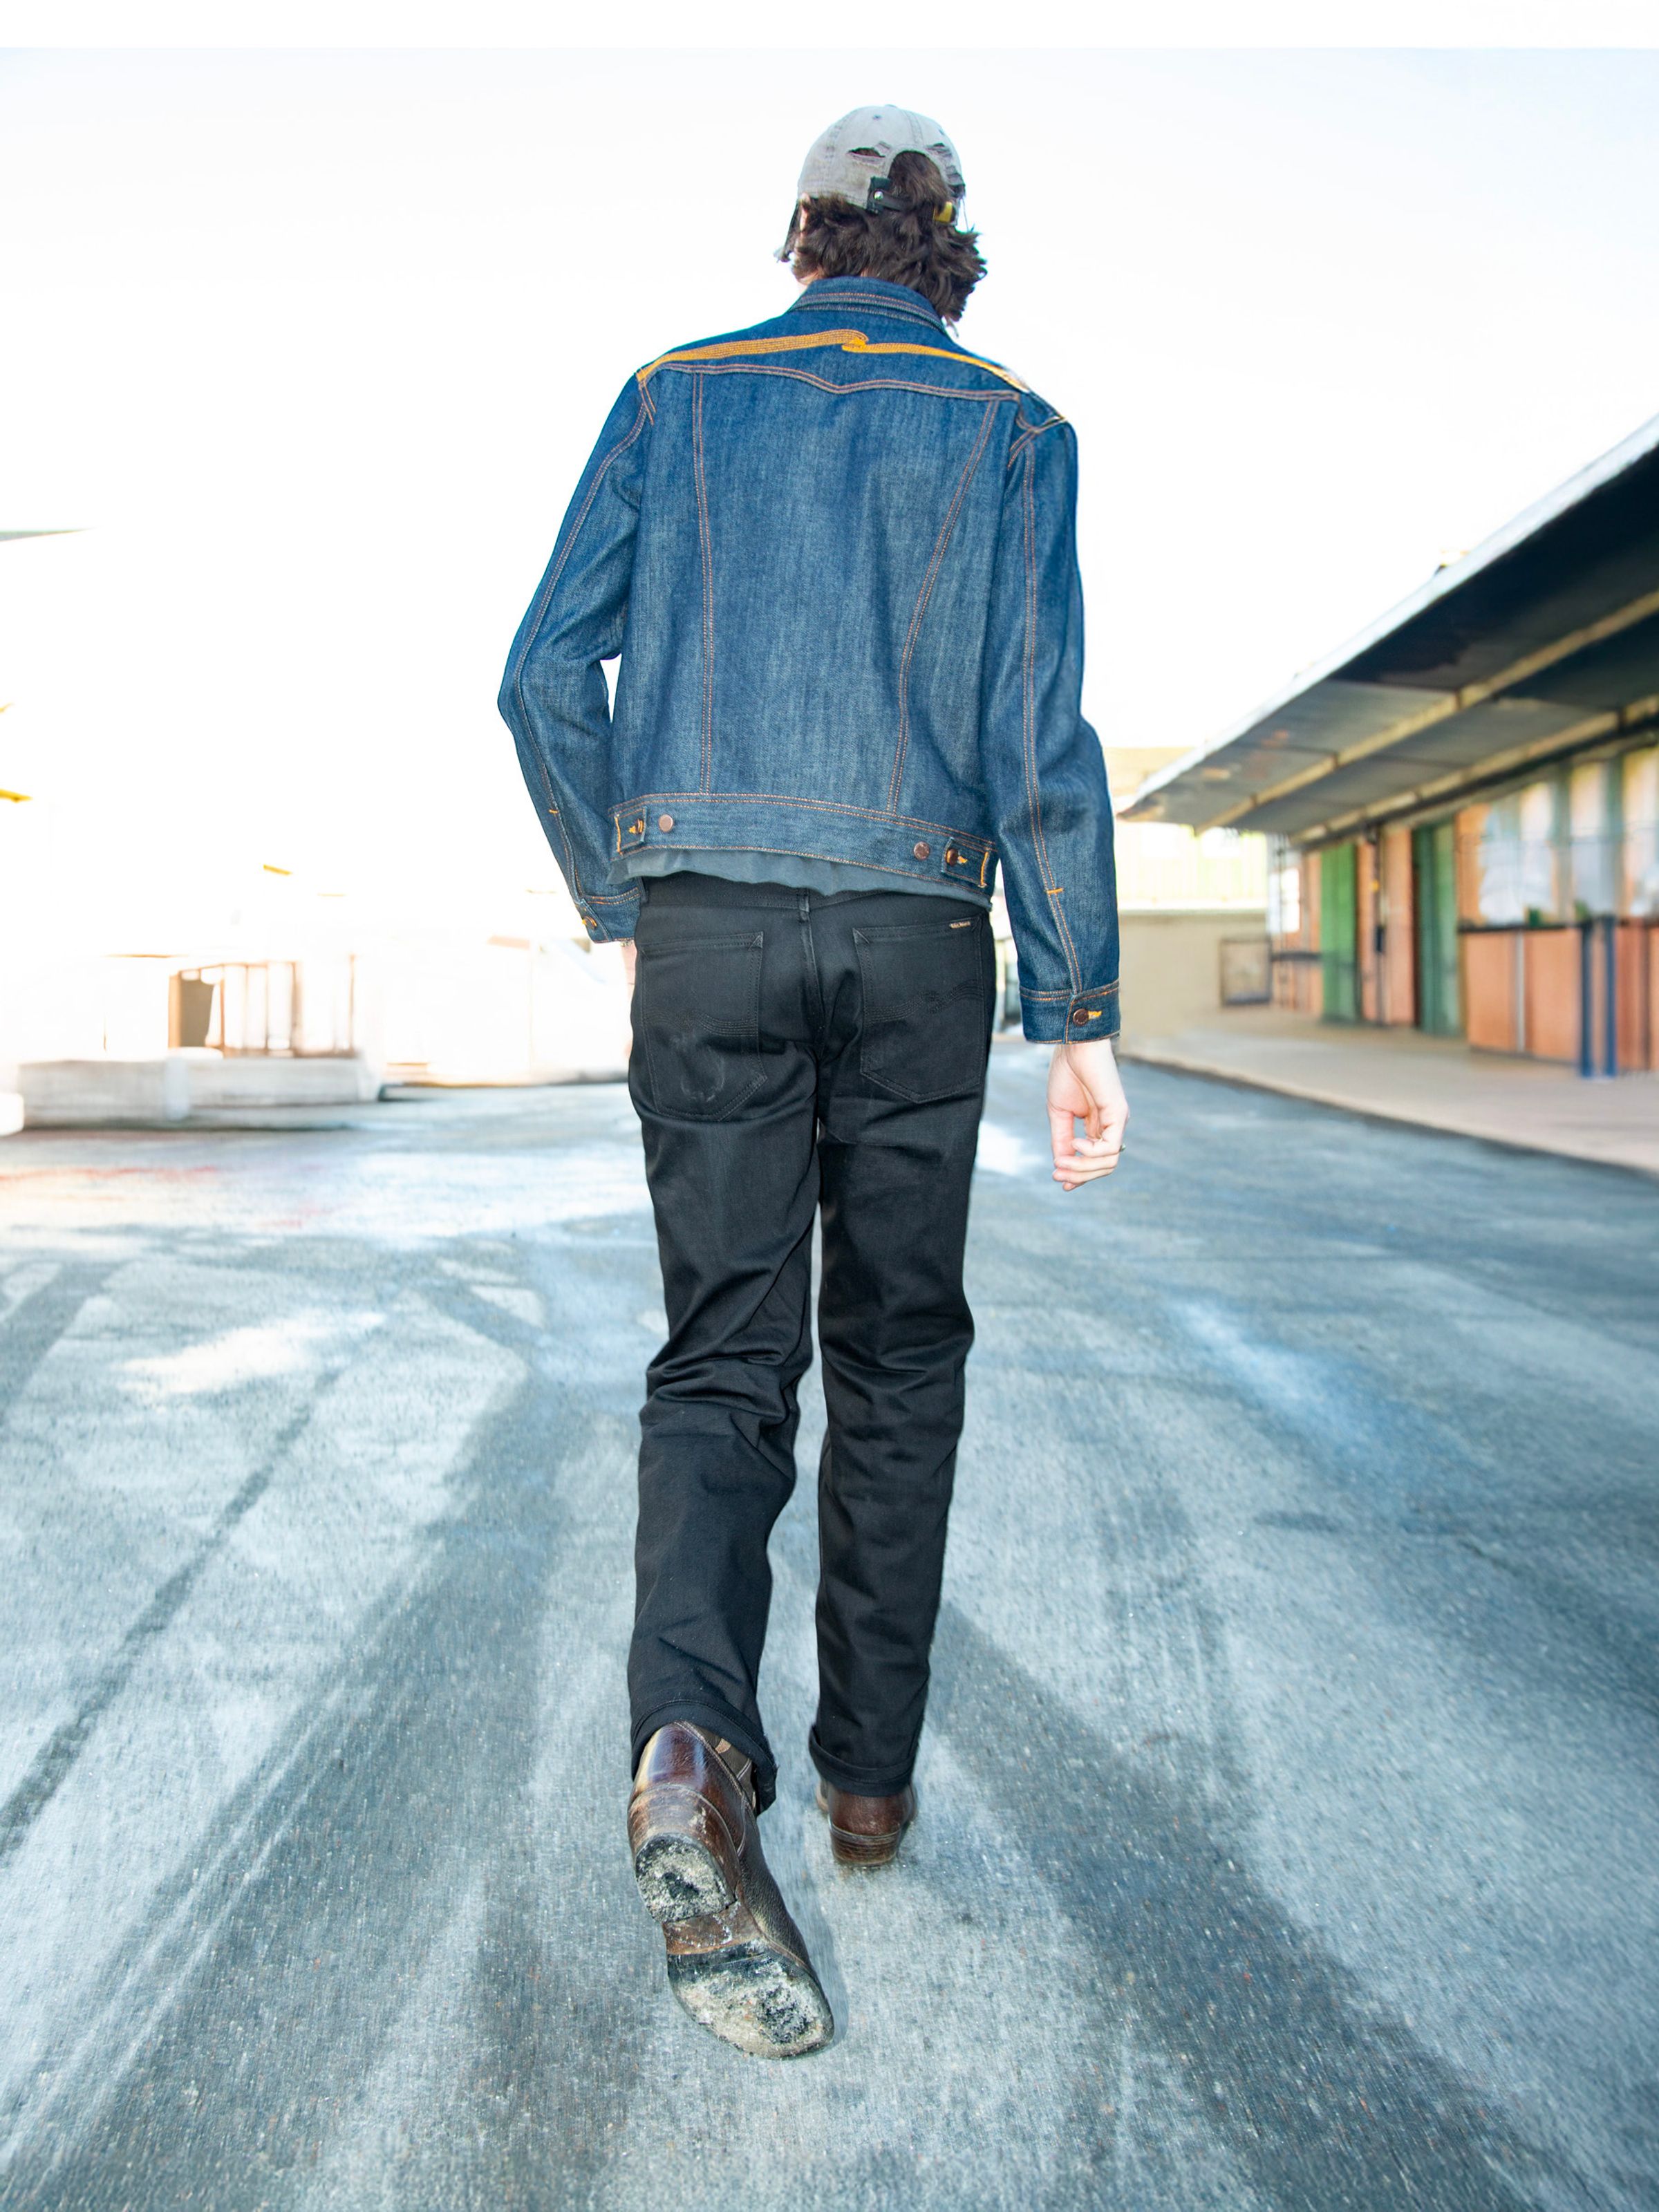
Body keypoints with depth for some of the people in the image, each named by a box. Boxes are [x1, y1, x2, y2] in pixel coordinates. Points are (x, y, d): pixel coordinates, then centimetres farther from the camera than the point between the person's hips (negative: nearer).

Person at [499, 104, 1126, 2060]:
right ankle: (870, 1767, 21)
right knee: (899, 1358, 12)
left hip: (706, 929, 1)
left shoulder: (675, 397, 12)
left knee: (723, 1357, 3)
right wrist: (1083, 1015, -5)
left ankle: (692, 1748, -20)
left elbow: (548, 677, 4)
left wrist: (619, 906, 16)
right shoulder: (1008, 430, 7)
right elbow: (1040, 731, -6)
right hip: (916, 941, 0)